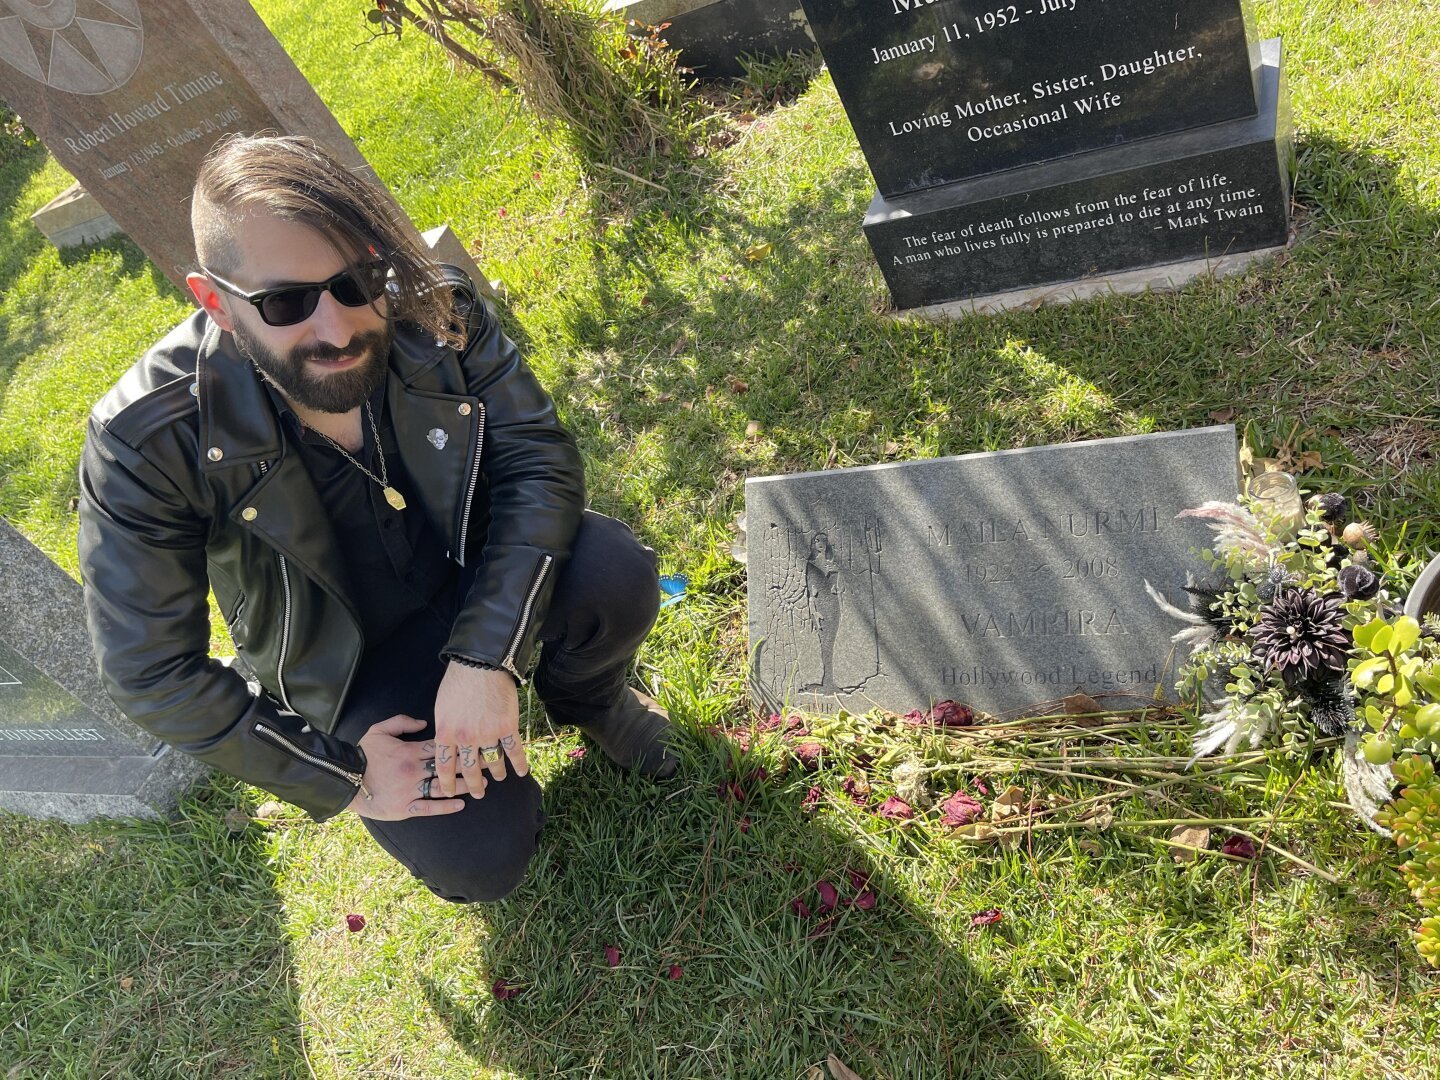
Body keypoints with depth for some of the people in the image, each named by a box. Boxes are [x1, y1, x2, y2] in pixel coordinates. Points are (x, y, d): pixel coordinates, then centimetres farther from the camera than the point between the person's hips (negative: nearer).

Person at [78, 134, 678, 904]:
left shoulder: (436, 314, -21)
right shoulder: (146, 442, -26)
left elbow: (539, 456, -20)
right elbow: (150, 669, -20)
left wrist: (485, 657, -31)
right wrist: (341, 776, -19)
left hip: (471, 576, 2)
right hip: (349, 666, -1)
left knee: (612, 573, -28)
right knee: (481, 860, -16)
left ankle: (584, 696, 9)